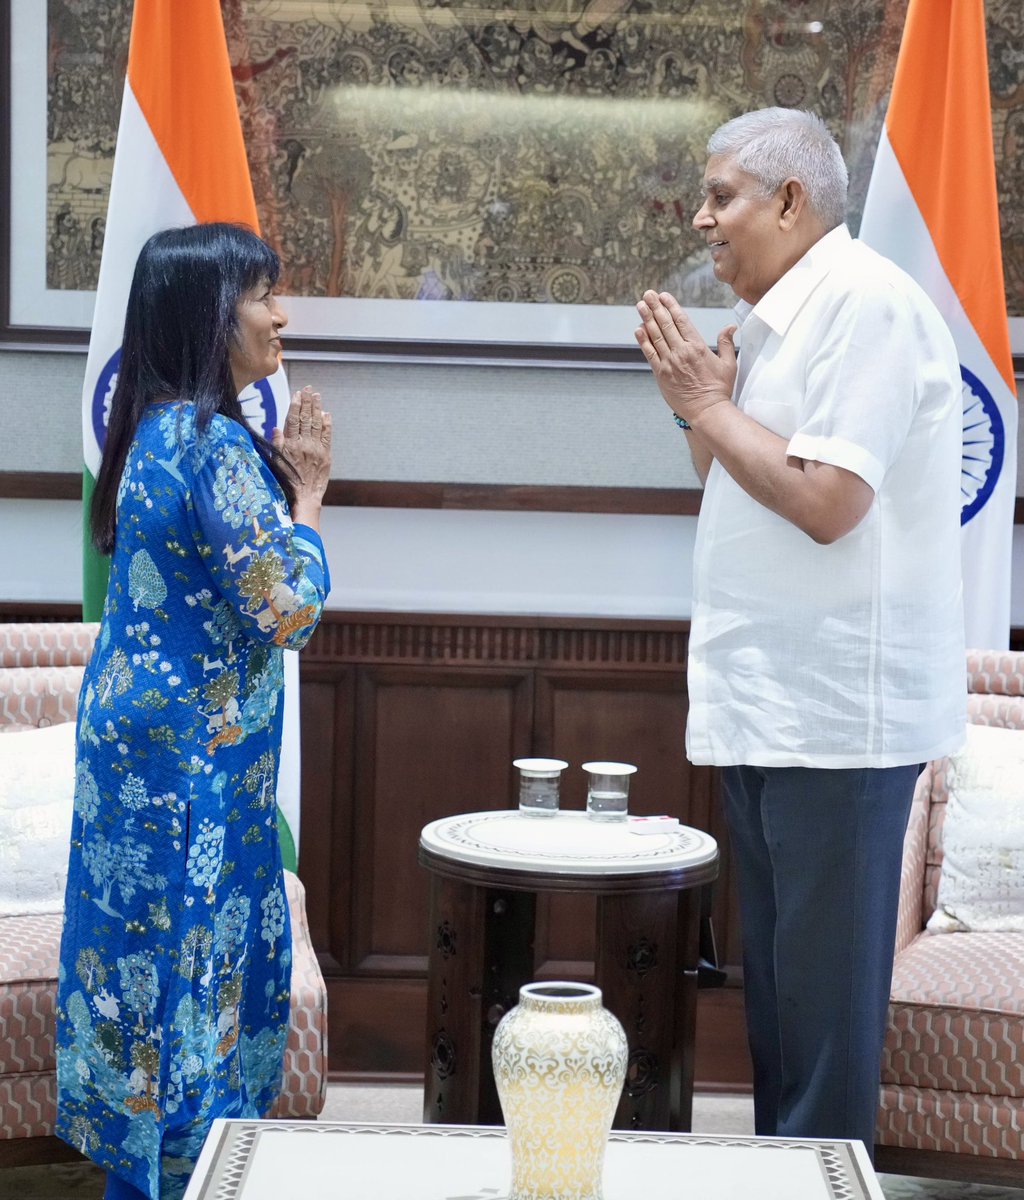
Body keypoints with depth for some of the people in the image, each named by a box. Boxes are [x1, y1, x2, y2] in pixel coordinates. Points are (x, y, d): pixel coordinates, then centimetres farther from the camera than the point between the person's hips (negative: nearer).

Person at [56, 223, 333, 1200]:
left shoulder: (154, 431, 10)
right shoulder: (215, 442, -19)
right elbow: (289, 609, -19)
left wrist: (281, 479, 10)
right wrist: (307, 488, -6)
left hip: (135, 738, 9)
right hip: (195, 754, -9)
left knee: (144, 954, 15)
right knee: (198, 963, 0)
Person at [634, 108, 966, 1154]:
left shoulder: (864, 303, -14)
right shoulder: (780, 318, 15)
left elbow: (825, 501, -22)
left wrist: (712, 404, -10)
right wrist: (696, 404, 5)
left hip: (834, 708, -10)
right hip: (769, 702, 10)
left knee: (824, 984, -2)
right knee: (774, 974, 16)